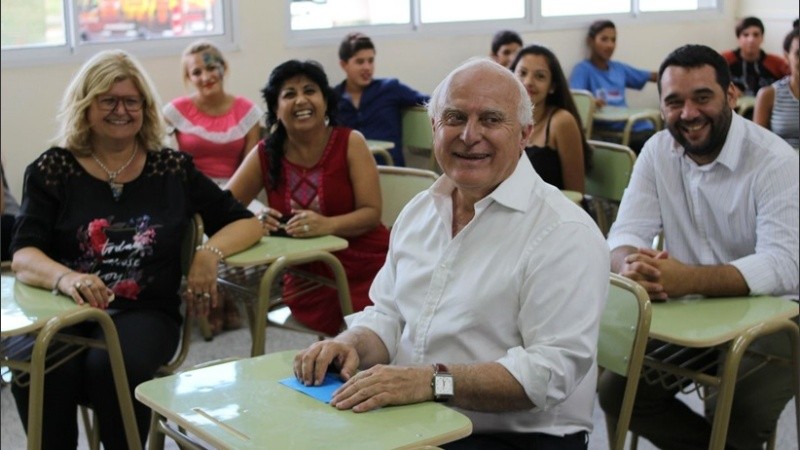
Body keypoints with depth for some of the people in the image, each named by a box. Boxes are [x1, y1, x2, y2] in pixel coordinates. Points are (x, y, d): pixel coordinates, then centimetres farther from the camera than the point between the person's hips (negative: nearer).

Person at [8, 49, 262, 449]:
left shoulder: (173, 168, 11)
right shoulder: (52, 170, 7)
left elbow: (246, 222, 13)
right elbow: (24, 256, -3)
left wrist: (209, 252, -10)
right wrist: (65, 278, -27)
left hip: (145, 313, 0)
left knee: (112, 367, -33)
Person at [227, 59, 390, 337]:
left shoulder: (350, 143, -1)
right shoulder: (265, 155, 4)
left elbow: (372, 212, -8)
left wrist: (327, 225, -26)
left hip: (366, 268, 0)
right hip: (307, 279, 1)